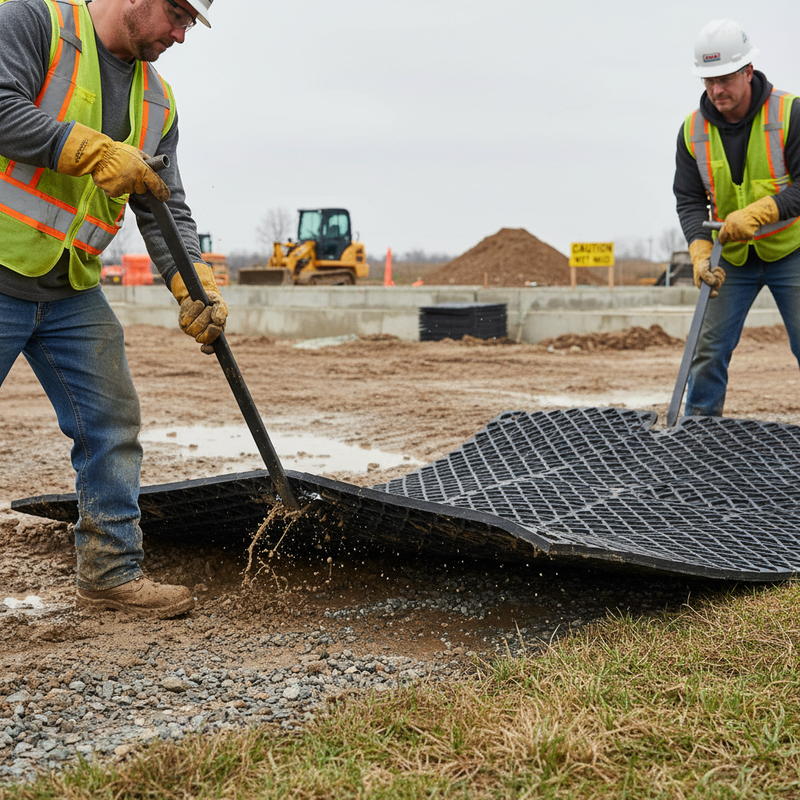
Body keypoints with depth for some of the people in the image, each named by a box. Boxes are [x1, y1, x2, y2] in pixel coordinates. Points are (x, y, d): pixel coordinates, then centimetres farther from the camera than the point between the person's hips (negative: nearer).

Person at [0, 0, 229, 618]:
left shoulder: (157, 102, 11)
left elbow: (165, 207, 6)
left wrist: (195, 286, -9)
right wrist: (97, 152, -23)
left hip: (73, 294, 7)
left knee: (111, 426, 5)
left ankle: (112, 572, 15)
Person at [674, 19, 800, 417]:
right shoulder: (693, 129, -5)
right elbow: (689, 199, -6)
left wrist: (757, 213, -32)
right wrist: (700, 250, -22)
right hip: (732, 257, 3)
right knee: (710, 347, 1)